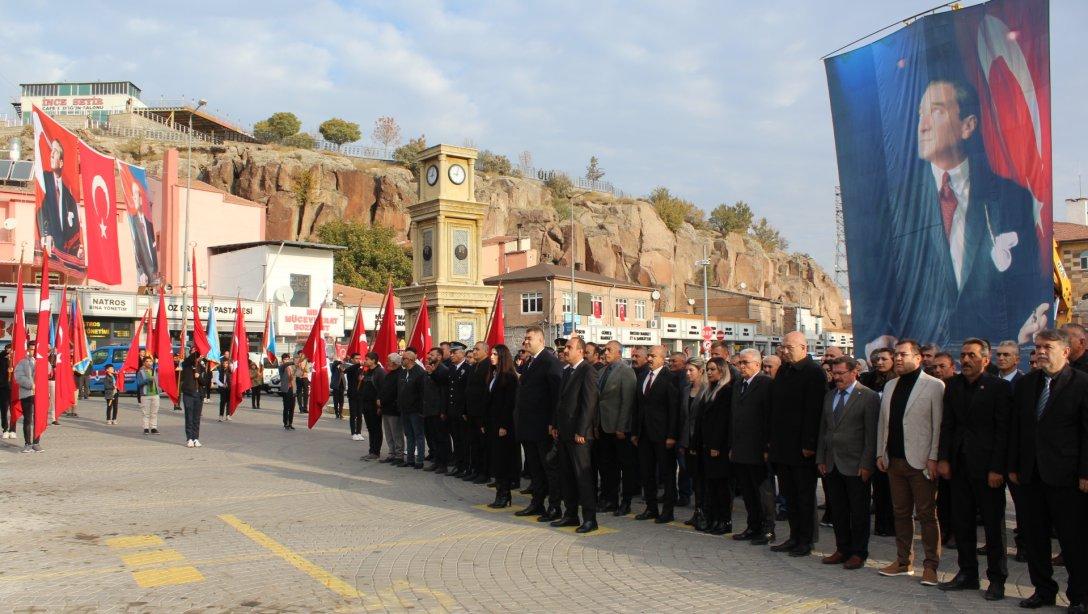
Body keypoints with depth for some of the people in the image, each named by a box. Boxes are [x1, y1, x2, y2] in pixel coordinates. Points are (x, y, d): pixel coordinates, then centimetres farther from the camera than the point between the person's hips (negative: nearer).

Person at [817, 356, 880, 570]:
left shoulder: (869, 397, -8)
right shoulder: (829, 396, 12)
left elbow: (872, 434, -11)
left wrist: (866, 464, -14)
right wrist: (820, 459, 10)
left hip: (855, 465, -6)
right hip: (832, 464, 6)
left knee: (859, 511, 5)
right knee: (837, 510, 11)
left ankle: (858, 553, 16)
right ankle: (843, 549, 23)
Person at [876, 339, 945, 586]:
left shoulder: (934, 386, -5)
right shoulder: (890, 386, 15)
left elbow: (939, 425, -9)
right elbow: (882, 422, 17)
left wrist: (933, 458, -14)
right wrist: (880, 453, 11)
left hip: (920, 462, -6)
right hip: (894, 461, 6)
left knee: (926, 515, 0)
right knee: (901, 513, 12)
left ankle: (931, 566, 8)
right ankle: (903, 561, 21)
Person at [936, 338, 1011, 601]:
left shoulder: (1000, 387, -7)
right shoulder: (953, 385, 9)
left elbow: (1003, 431, -9)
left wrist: (997, 468, -13)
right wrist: (943, 458, 3)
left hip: (987, 466, -5)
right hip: (959, 465, 5)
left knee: (993, 524, 4)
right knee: (961, 522, 10)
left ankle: (997, 579, 15)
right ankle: (967, 574, 22)